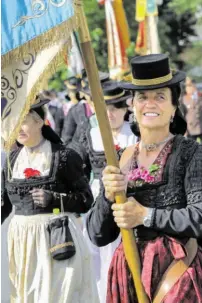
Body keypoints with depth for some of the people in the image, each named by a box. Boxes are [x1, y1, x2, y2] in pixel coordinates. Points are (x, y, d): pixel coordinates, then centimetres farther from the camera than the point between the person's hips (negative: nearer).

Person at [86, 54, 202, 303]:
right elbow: (98, 236, 5)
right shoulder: (121, 160, 7)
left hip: (177, 271, -4)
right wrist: (109, 196, -12)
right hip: (130, 273, 4)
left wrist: (145, 216, -14)